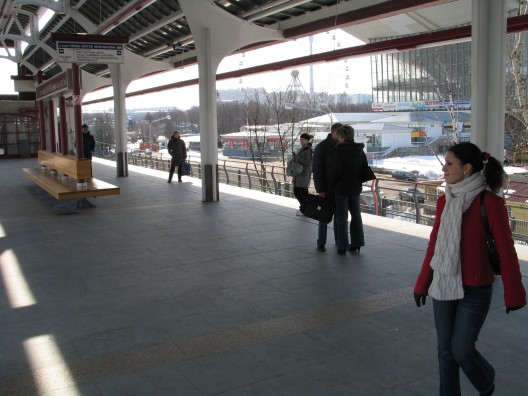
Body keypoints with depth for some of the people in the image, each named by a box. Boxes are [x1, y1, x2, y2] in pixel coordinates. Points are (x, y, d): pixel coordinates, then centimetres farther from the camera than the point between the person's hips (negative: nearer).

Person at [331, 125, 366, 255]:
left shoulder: (340, 150, -16)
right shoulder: (360, 150, 4)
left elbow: (337, 170, -18)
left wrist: (332, 184, -4)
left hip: (341, 187, -6)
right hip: (355, 187, 6)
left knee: (341, 217, 2)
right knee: (356, 215, 16)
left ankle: (342, 246, 5)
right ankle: (356, 243, 22)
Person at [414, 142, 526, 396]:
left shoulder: (490, 203, -15)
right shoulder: (444, 201, 2)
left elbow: (506, 251, -11)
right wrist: (422, 283, 12)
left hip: (474, 290, -5)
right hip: (443, 286, 5)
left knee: (462, 350, 2)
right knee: (445, 349, 11)